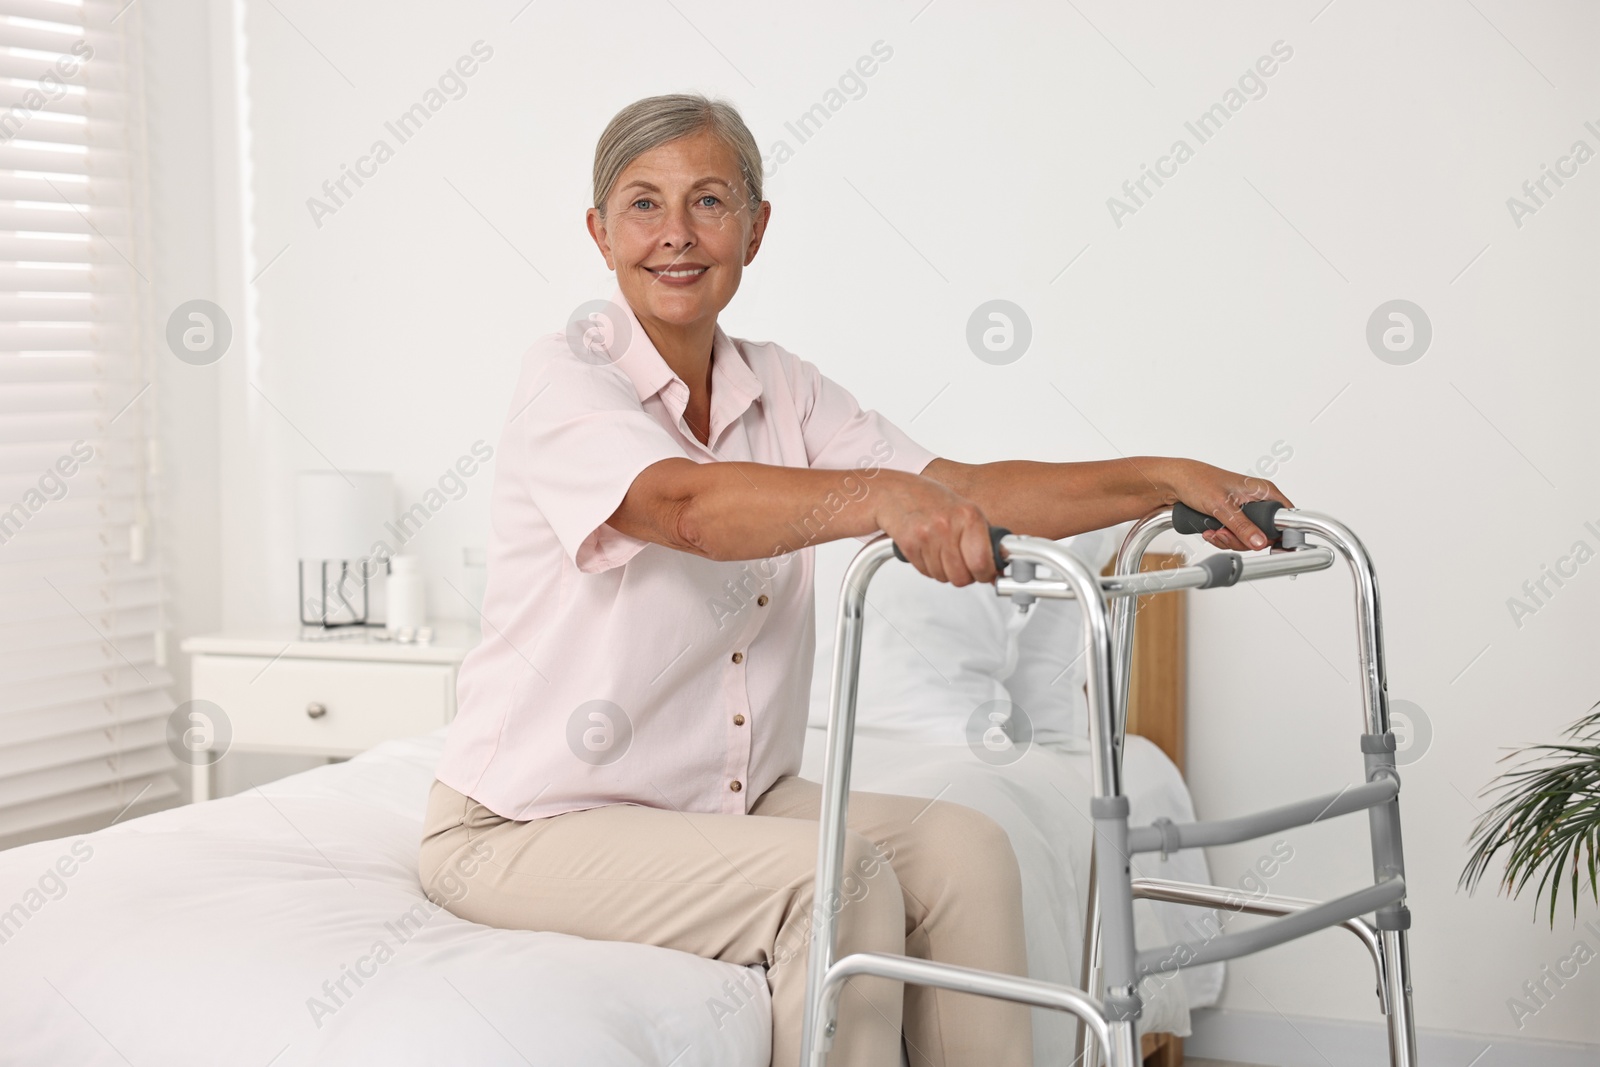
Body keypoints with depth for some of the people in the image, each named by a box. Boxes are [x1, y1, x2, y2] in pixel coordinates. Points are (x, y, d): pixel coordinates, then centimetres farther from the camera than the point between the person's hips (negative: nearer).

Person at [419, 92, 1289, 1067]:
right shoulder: (567, 378, -14)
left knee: (961, 850, -10)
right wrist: (880, 496, -53)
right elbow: (688, 506, -35)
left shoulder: (780, 391, 6)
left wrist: (1163, 479, -17)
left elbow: (966, 491, -4)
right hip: (536, 825, -6)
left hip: (729, 801, 7)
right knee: (840, 881, -24)